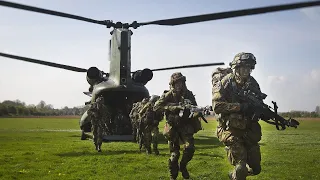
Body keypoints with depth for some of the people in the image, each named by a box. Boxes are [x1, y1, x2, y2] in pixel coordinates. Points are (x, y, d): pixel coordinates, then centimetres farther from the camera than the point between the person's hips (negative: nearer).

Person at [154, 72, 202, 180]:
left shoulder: (188, 94, 0)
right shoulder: (167, 96, -8)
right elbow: (156, 107, -20)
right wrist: (175, 107, -30)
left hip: (186, 126, 2)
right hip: (173, 127, -2)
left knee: (190, 148, -14)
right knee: (174, 154, 2)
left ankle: (183, 166, 14)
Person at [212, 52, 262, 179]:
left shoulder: (252, 83, 5)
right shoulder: (224, 83, -12)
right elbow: (217, 106, -23)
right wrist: (240, 106, -27)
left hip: (249, 130, 6)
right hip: (231, 130, -6)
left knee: (255, 168, 12)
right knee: (241, 167, -13)